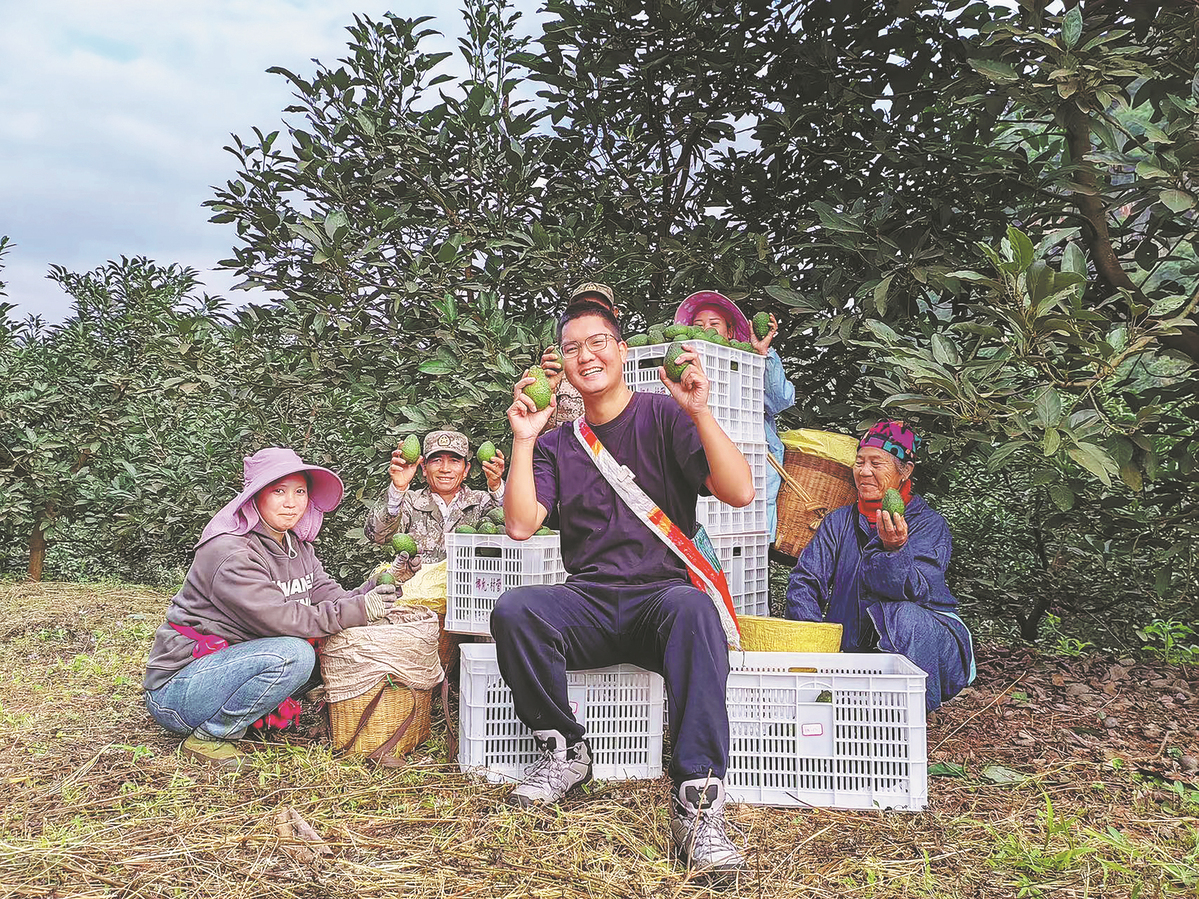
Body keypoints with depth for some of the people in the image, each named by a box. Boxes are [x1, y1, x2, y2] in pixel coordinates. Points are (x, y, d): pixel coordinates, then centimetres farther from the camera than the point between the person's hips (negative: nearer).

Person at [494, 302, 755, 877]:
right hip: (588, 605, 3)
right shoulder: (558, 444, 15)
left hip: (662, 596, -3)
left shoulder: (664, 416, 3)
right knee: (513, 610, -28)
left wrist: (700, 413, -21)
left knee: (693, 609, -38)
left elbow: (739, 493, -9)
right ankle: (564, 752, -8)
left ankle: (697, 801, -38)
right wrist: (523, 441, -5)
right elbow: (520, 525, 2)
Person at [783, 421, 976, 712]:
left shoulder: (930, 524, -4)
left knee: (902, 616, -36)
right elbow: (804, 581, -1)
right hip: (853, 646, 3)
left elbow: (915, 592, -20)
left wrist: (895, 549, -40)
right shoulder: (839, 521, 8)